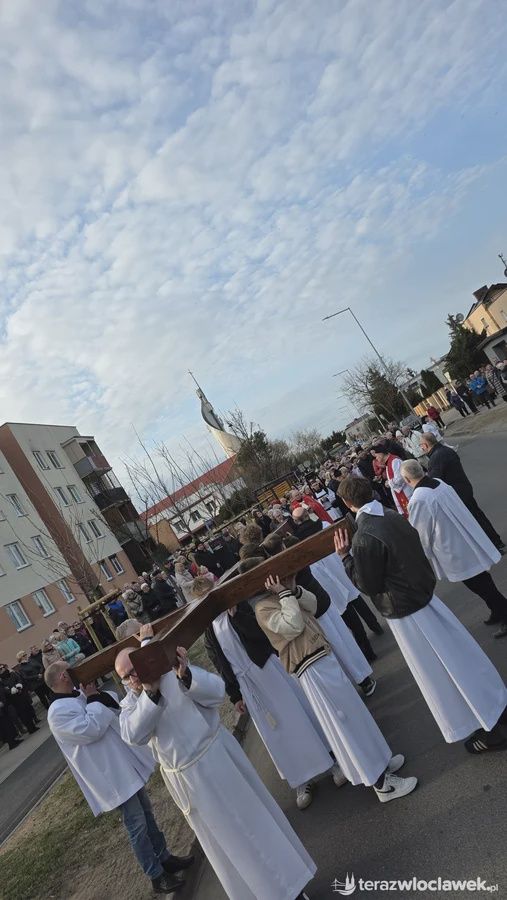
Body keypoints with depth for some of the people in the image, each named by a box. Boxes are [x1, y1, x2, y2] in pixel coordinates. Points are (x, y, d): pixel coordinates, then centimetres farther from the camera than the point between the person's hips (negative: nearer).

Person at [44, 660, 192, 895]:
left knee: (146, 813, 18)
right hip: (111, 775, -9)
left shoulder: (79, 697, 8)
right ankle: (157, 876, 16)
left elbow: (117, 705, 7)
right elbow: (91, 729, -27)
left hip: (126, 765, 9)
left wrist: (97, 696, -9)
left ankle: (165, 858, 33)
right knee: (137, 825, 1)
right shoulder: (58, 711, -19)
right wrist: (94, 699, -17)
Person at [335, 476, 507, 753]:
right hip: (425, 594, 8)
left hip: (403, 611, -8)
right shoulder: (394, 517, -2)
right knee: (459, 652, 23)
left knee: (440, 672, 8)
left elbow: (368, 585, -19)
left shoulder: (363, 538, -27)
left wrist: (345, 556, -13)